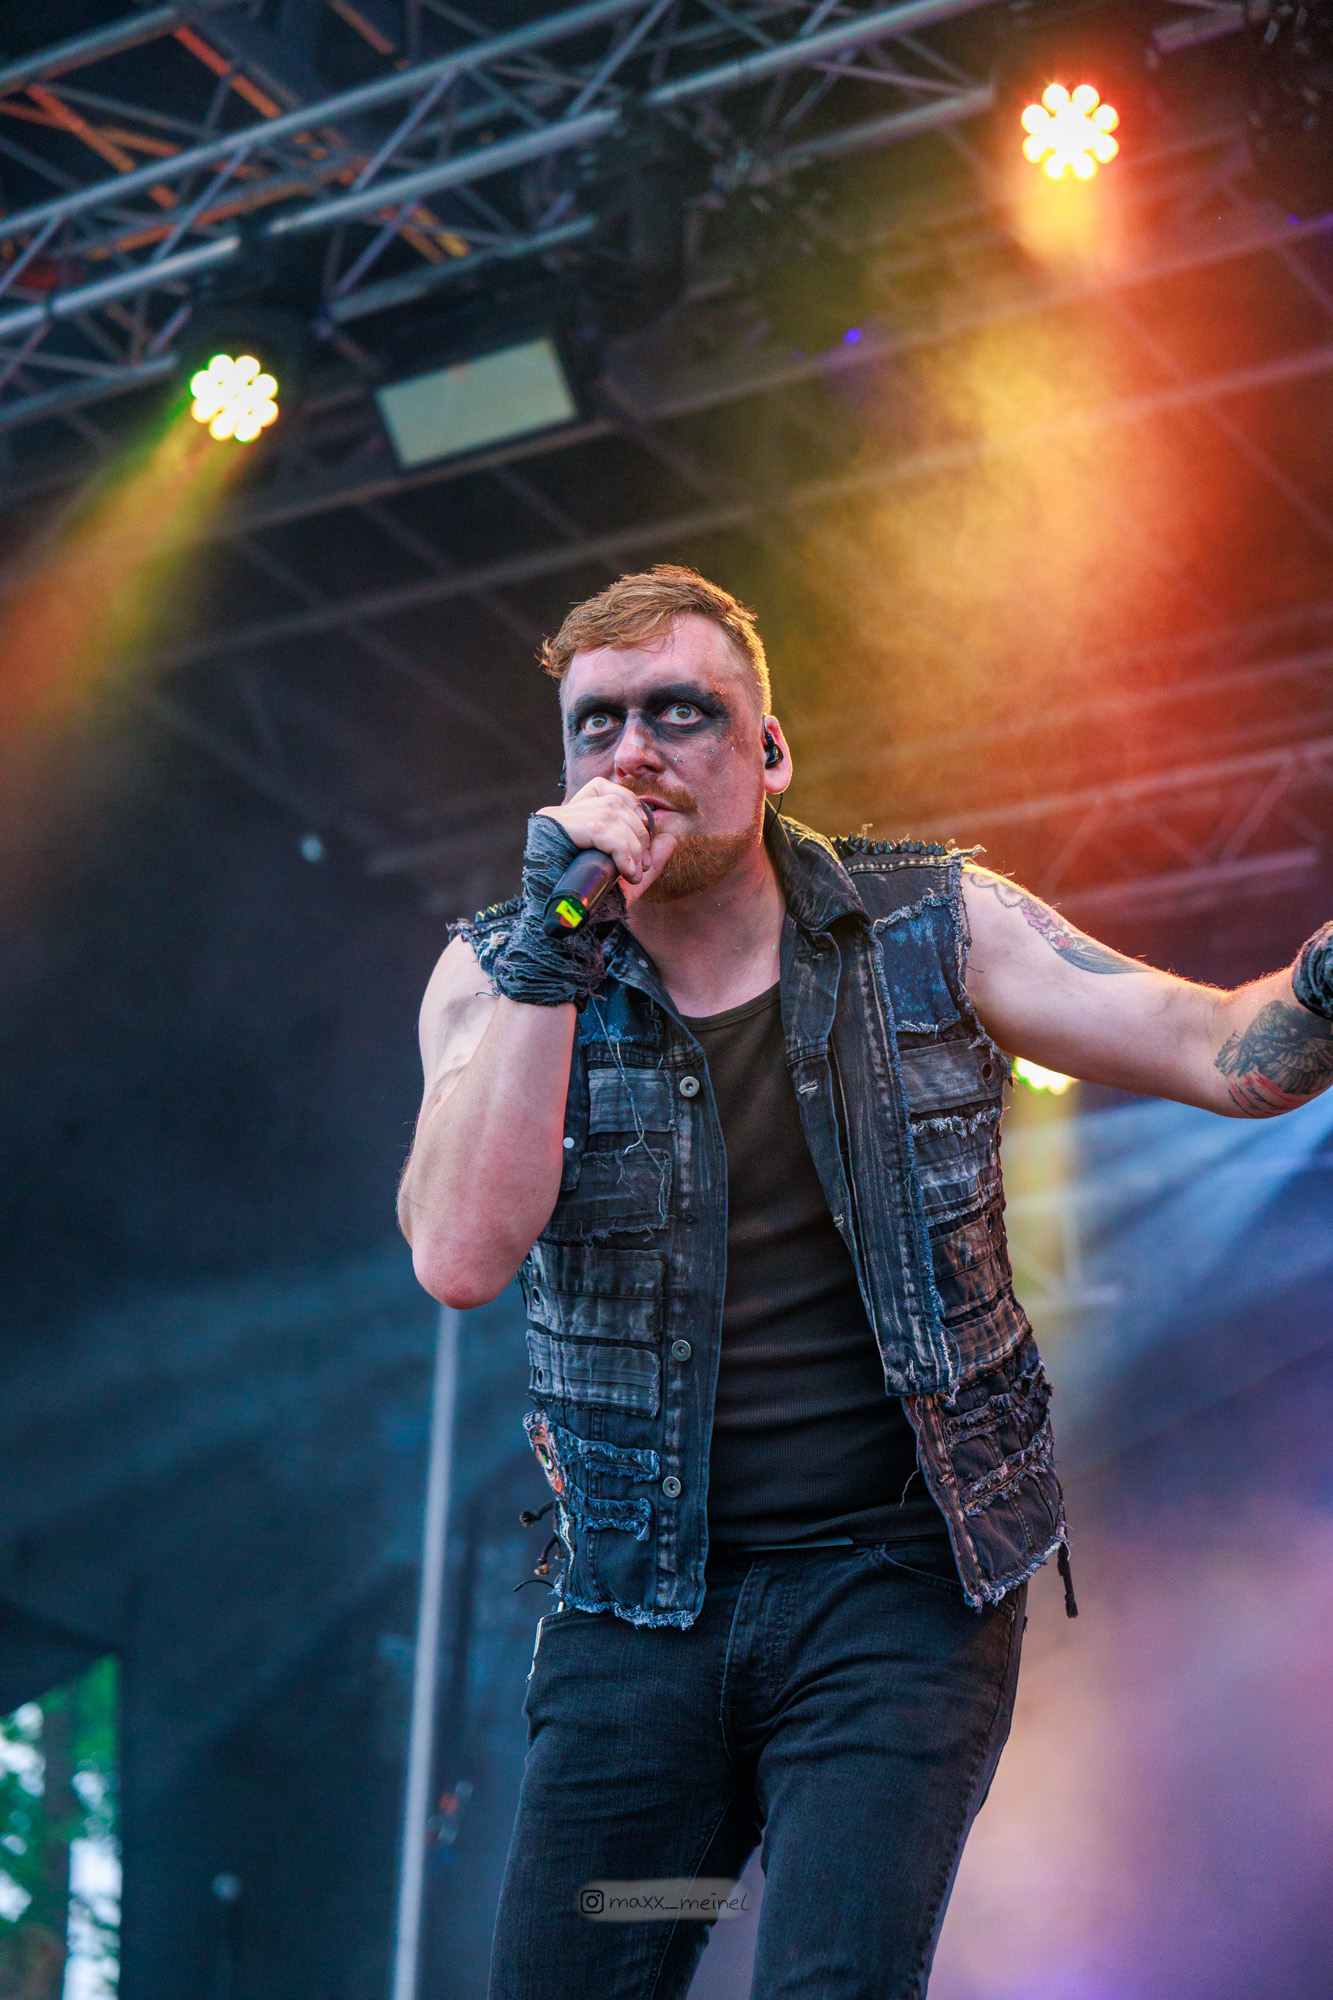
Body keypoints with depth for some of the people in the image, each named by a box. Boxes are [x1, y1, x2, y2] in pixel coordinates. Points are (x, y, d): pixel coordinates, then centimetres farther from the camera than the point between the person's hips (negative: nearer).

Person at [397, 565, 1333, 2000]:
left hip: (897, 1581, -1)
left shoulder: (928, 928, 0)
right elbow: (460, 1259, -17)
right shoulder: (499, 980, 0)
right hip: (636, 1604, 2)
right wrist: (553, 948, -22)